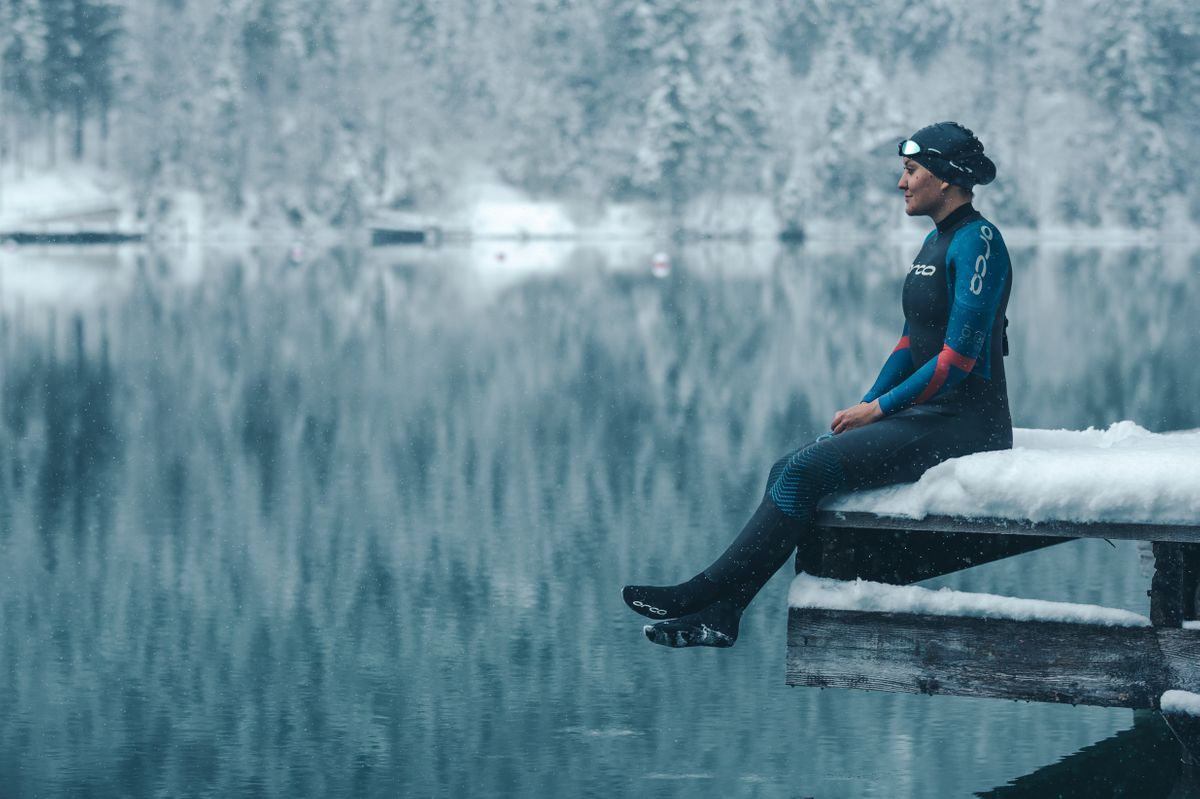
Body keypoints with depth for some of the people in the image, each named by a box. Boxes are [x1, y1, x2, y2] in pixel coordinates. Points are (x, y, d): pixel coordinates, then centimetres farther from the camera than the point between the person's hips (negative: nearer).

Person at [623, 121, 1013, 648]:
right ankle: (717, 617, -8)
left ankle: (706, 593, -15)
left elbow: (958, 358, -19)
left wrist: (880, 409, -14)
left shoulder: (978, 241, -14)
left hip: (963, 423, -9)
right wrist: (866, 405, 4)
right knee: (788, 471, -3)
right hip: (924, 416, 9)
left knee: (805, 471, -20)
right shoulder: (935, 242, 17)